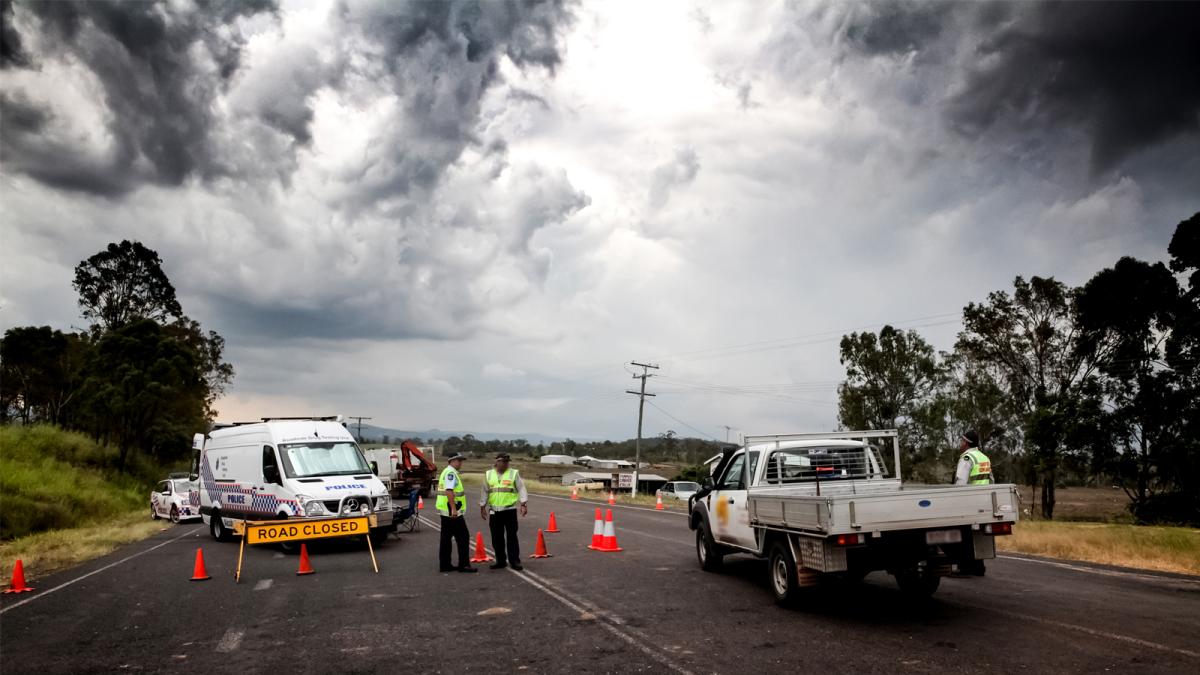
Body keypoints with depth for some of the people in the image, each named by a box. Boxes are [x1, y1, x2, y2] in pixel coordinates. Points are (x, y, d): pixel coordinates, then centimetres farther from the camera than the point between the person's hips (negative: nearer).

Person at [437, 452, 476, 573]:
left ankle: (444, 565, 16)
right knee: (463, 537, -4)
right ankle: (463, 565, -2)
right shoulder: (451, 473, -14)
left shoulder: (447, 472, 18)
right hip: (452, 512, -10)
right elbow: (449, 491, -25)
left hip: (446, 512, 10)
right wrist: (454, 509, -28)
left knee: (446, 538, 12)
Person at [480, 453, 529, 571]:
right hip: (494, 511, 3)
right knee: (497, 538, 7)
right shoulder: (489, 474, 8)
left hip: (510, 510, -3)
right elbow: (485, 492, 14)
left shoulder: (514, 473, -1)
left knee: (511, 536, -2)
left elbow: (521, 489, -5)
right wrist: (482, 507, 14)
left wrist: (524, 504, -14)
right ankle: (501, 561, 18)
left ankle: (514, 561, 5)